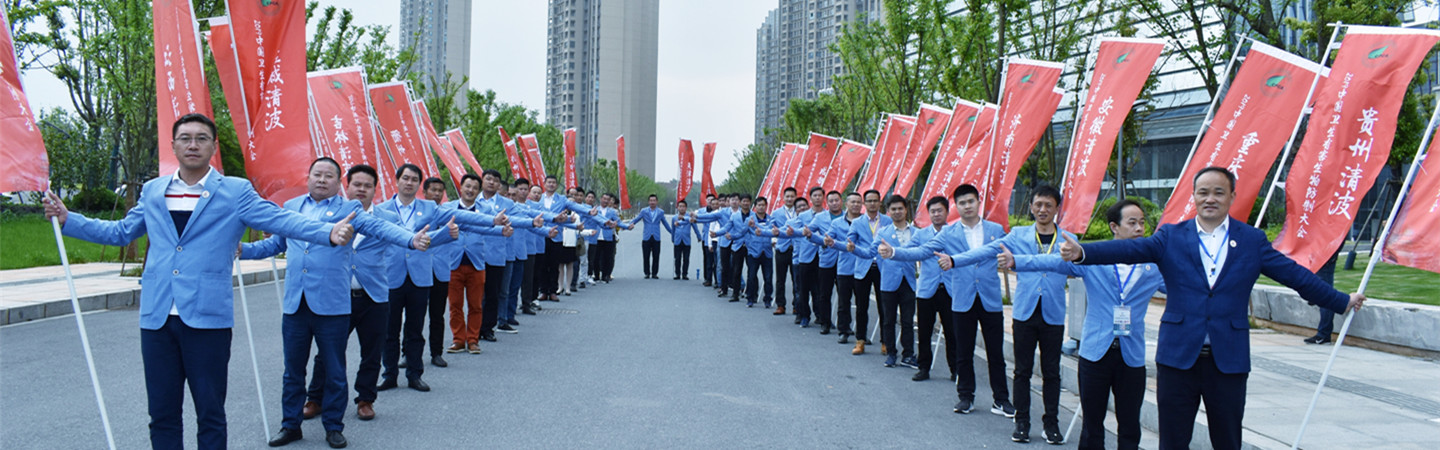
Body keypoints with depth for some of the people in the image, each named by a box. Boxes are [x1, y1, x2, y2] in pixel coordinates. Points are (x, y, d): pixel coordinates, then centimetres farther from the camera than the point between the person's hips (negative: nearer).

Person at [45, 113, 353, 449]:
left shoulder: (235, 192, 0)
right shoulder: (153, 191, 14)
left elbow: (281, 220, -10)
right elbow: (121, 232, 26)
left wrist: (330, 233, -25)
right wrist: (67, 220, 18)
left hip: (207, 318, -4)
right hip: (157, 318, 4)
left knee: (210, 414, 5)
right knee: (162, 415, 10)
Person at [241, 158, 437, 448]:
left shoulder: (348, 209, 2)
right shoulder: (291, 207, 14)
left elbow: (379, 228, -13)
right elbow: (275, 243, 23)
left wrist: (412, 240, -30)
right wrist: (242, 250, 8)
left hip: (332, 304, -3)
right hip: (294, 304, 3)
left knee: (334, 372, 6)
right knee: (293, 370, 12)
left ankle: (333, 427, 21)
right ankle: (291, 426, 26)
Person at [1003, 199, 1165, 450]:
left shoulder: (1154, 265, 7)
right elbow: (1055, 262, -13)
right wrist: (1016, 261, -29)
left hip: (1132, 355, 1)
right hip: (1096, 351, -1)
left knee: (1129, 427, 7)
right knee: (1092, 423, 6)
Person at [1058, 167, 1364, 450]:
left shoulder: (1253, 241, 7)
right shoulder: (1171, 237, 3)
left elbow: (1294, 274, 11)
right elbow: (1129, 249, -10)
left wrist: (1343, 302, 13)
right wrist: (1081, 252, -26)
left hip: (1229, 359, 1)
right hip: (1178, 356, -1)